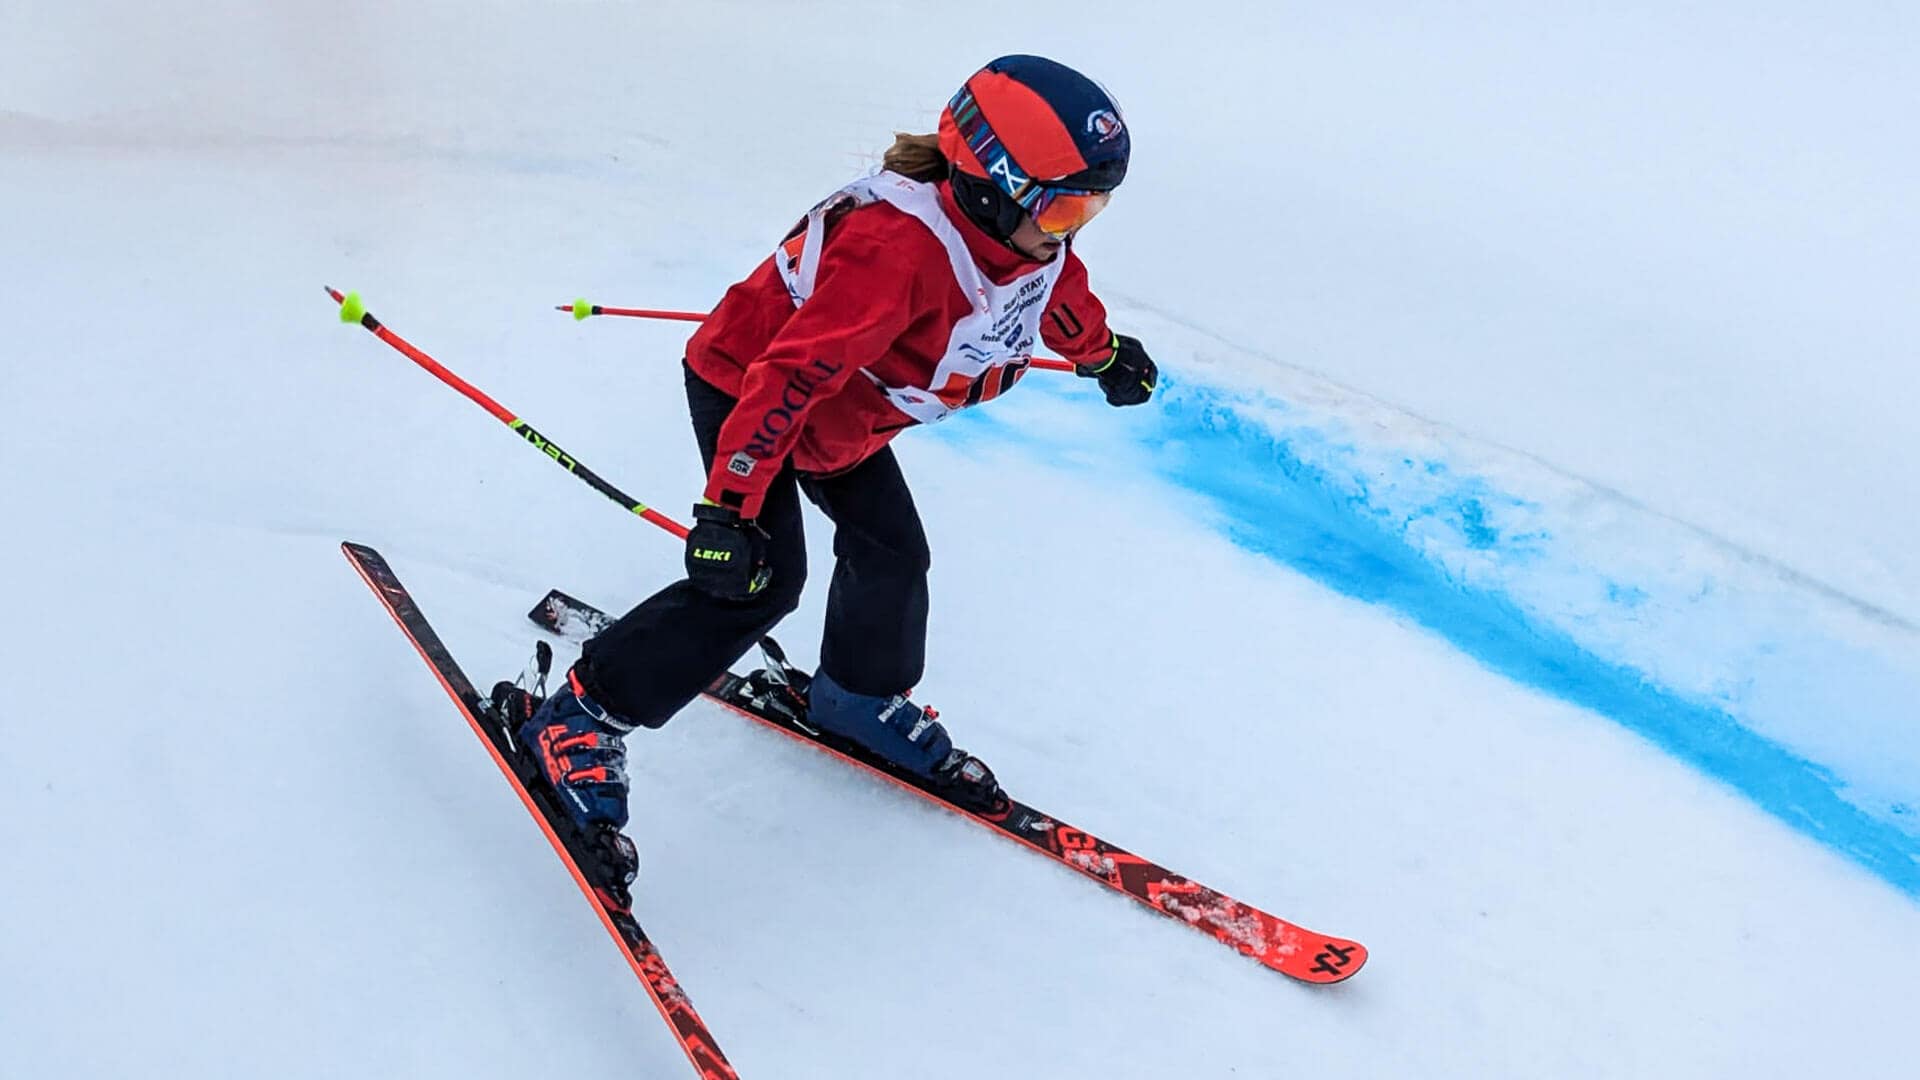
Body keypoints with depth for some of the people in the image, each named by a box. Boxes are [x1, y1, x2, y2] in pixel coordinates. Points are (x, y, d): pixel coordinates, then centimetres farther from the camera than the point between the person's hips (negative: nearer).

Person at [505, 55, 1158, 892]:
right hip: (742, 382, -8)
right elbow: (790, 375, -42)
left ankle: (863, 698, 37)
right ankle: (578, 716, -7)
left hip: (844, 408, 8)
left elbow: (1057, 290, 14)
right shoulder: (896, 249, -40)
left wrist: (1105, 354, 32)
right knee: (759, 577, -17)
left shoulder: (1024, 231, -12)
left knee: (891, 549, 10)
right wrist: (728, 506, -43)